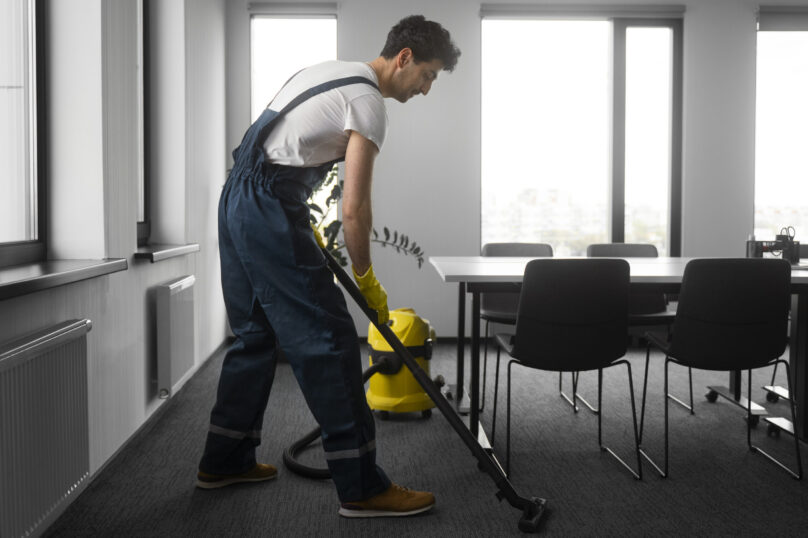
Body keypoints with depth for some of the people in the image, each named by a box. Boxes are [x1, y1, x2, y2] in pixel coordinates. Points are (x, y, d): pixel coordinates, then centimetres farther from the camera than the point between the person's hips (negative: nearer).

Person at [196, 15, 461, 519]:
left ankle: (224, 461, 28)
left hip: (237, 198, 10)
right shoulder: (369, 103, -10)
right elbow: (354, 210, -14)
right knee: (328, 338, -8)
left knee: (256, 334, 17)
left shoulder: (333, 71, 20)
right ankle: (362, 487, -2)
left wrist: (304, 227, 25)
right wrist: (367, 279, 0)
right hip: (270, 211, -10)